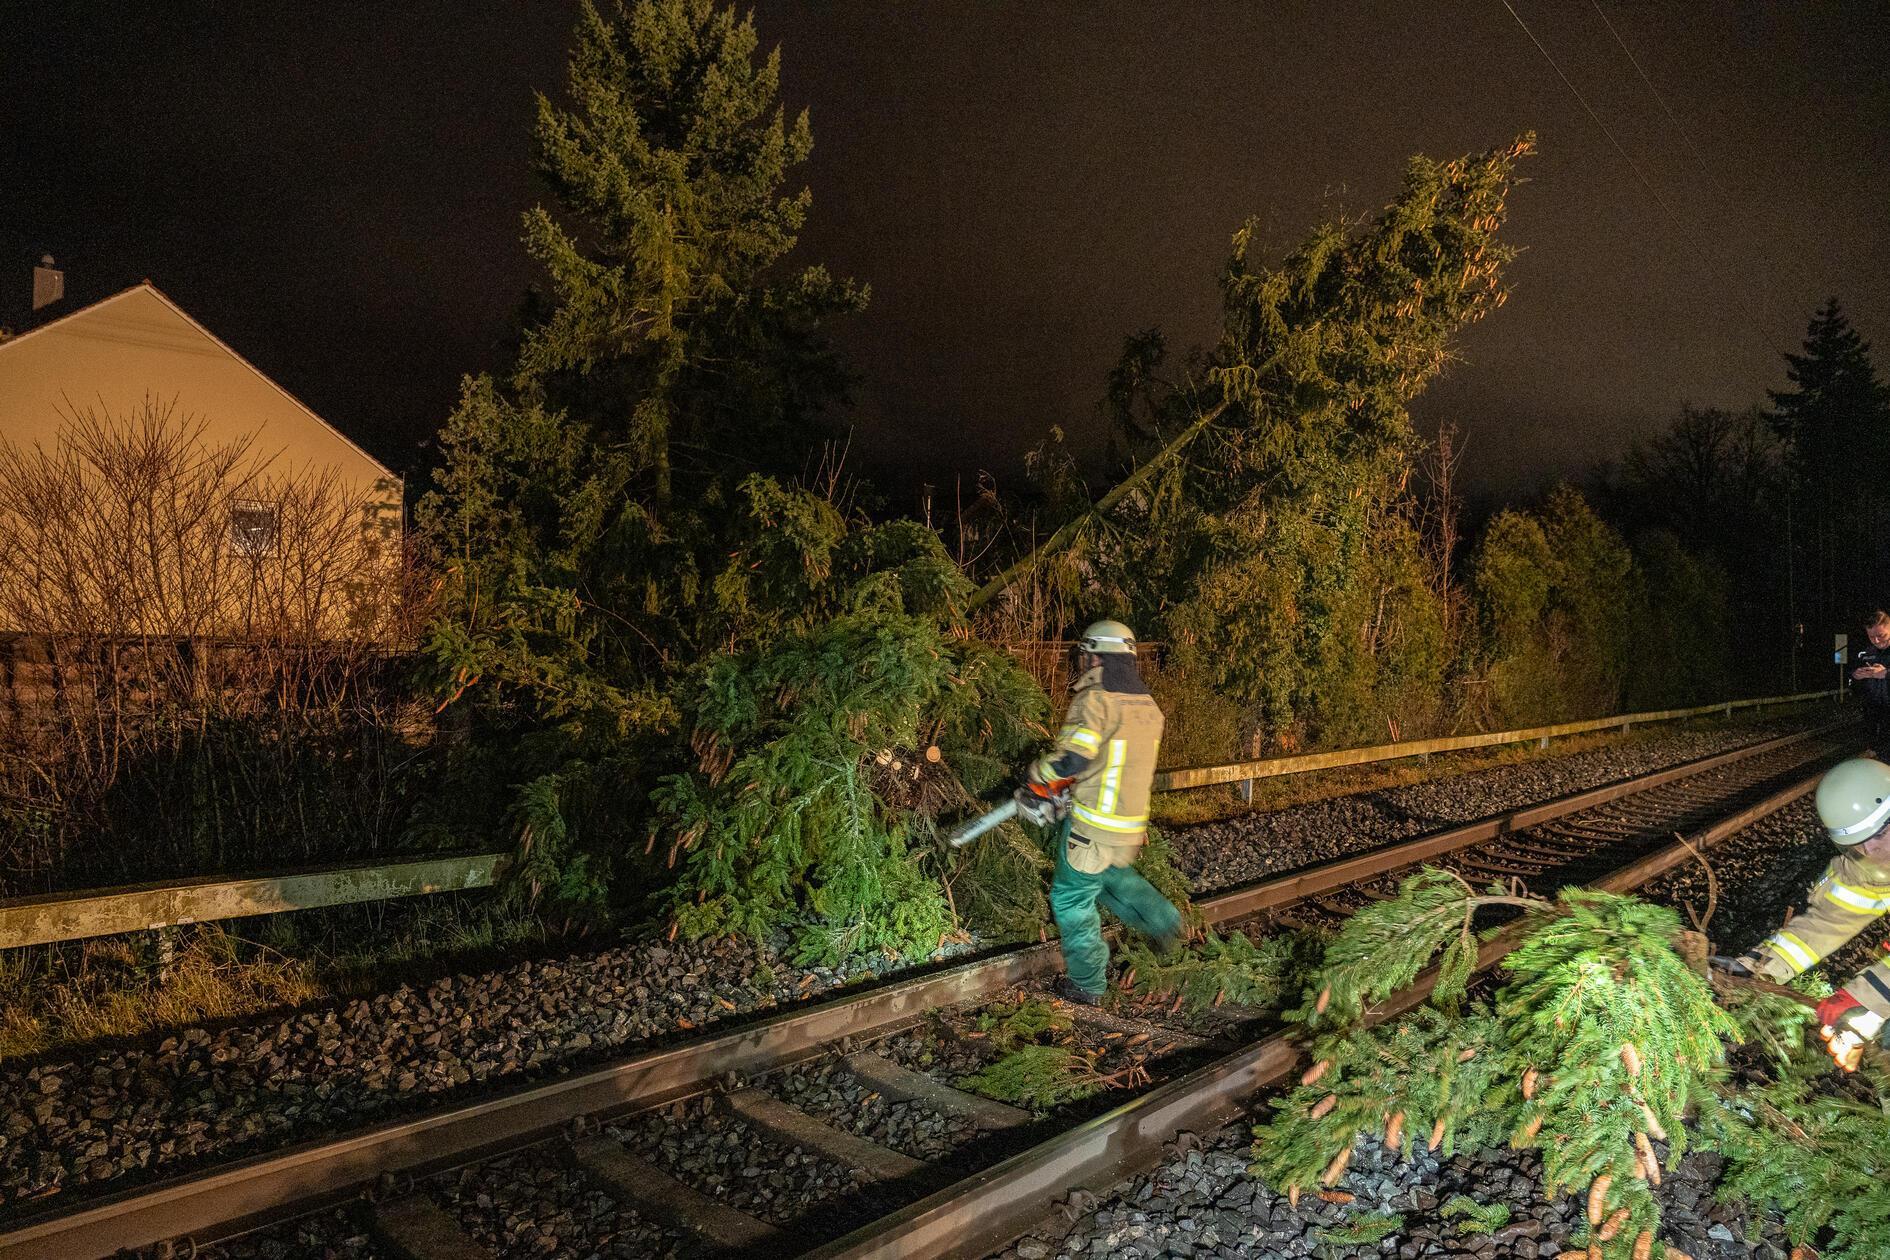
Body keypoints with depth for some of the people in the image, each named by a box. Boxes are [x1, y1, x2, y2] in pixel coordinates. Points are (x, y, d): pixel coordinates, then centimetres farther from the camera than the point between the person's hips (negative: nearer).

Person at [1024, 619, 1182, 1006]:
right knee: (1113, 874, 34)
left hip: (1093, 825, -8)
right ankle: (1164, 921, 26)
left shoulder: (1094, 701, -19)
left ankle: (1087, 984, 19)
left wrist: (1038, 772, -8)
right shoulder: (1149, 706, 7)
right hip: (1133, 825, 8)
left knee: (1073, 899, 10)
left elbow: (1072, 759, -28)